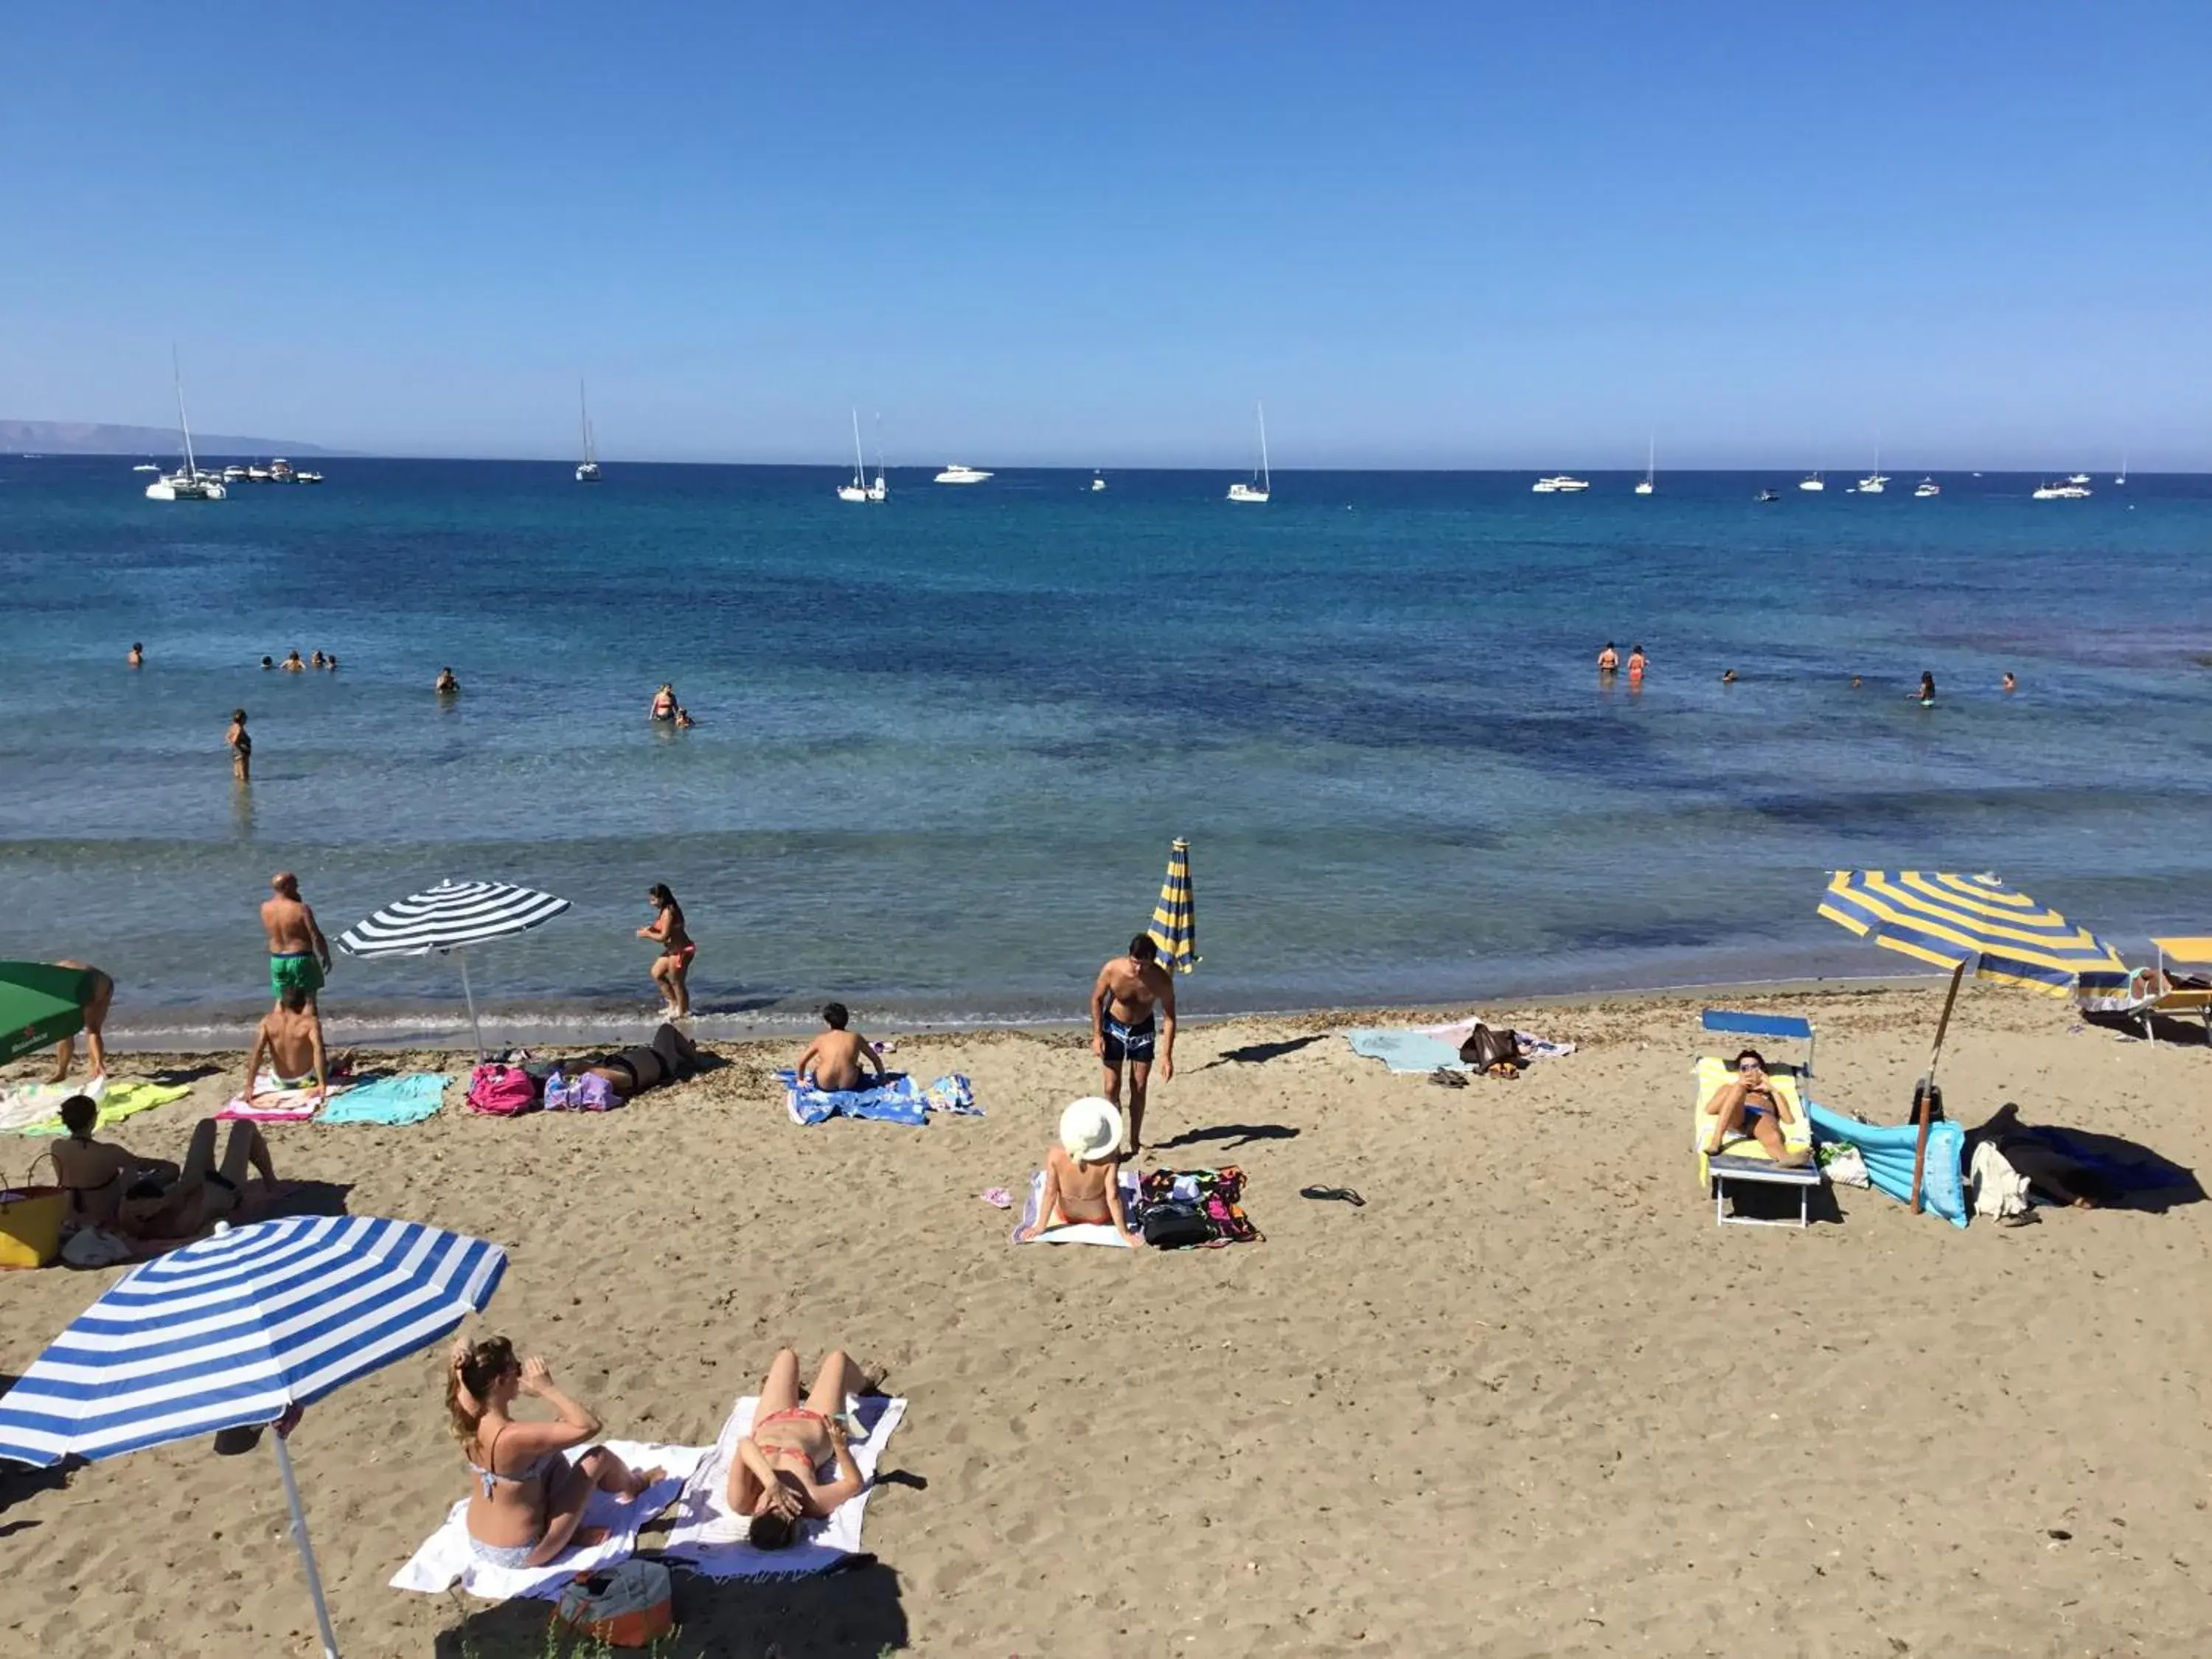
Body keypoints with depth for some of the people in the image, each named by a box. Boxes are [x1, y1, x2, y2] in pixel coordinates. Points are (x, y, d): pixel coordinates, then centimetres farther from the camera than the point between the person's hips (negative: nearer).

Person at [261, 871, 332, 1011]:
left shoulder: (265, 908, -3)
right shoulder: (301, 909, -19)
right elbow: (316, 937, -18)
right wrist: (326, 957, -2)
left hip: (277, 960, 5)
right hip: (301, 959, -5)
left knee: (281, 1001, 17)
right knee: (309, 1000, 6)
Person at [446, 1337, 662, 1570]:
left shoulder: (468, 1419, -13)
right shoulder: (512, 1437, -35)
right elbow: (589, 1426, -33)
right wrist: (547, 1388, -25)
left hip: (478, 1544, 8)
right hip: (519, 1554, -8)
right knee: (599, 1458, 2)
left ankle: (572, 1533, 32)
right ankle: (634, 1486, 35)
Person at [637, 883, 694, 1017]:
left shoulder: (668, 912, -21)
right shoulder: (665, 910, 9)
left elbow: (664, 937, -22)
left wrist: (647, 934, -9)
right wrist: (651, 929, 1)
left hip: (681, 950, -11)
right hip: (673, 950, 11)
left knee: (676, 983, 1)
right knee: (656, 974, 19)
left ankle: (683, 1013, 14)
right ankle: (673, 1003, 29)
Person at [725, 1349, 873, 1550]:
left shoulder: (741, 1503, -46)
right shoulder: (812, 1505, -47)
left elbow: (745, 1445, -59)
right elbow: (855, 1483, -34)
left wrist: (771, 1482, -72)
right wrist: (839, 1444, -50)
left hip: (770, 1424, 1)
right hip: (812, 1426, -1)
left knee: (787, 1356, 28)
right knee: (838, 1359, 25)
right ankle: (865, 1385, 65)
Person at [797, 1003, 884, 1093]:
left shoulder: (821, 1039, 4)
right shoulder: (856, 1037, 6)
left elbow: (802, 1061, 11)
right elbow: (876, 1059, 14)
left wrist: (800, 1080, 26)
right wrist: (882, 1078, 27)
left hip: (825, 1085, -1)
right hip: (850, 1085, 1)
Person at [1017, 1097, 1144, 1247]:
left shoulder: (1054, 1152, -31)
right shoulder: (1109, 1157, -33)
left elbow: (1050, 1193, -21)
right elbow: (1113, 1197, -26)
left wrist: (1040, 1227, -6)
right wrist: (1125, 1233, -12)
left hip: (1066, 1215, 1)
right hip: (1099, 1216, -1)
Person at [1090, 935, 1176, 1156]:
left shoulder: (1161, 980, -27)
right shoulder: (1112, 970, -28)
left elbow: (1169, 1017, -16)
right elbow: (1097, 999, -10)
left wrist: (1166, 1055, -20)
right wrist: (1097, 1035, -12)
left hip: (1143, 1030, 1)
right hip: (1114, 1028, -1)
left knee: (1139, 1088, 8)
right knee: (1112, 1088, -4)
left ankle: (1135, 1141, 22)